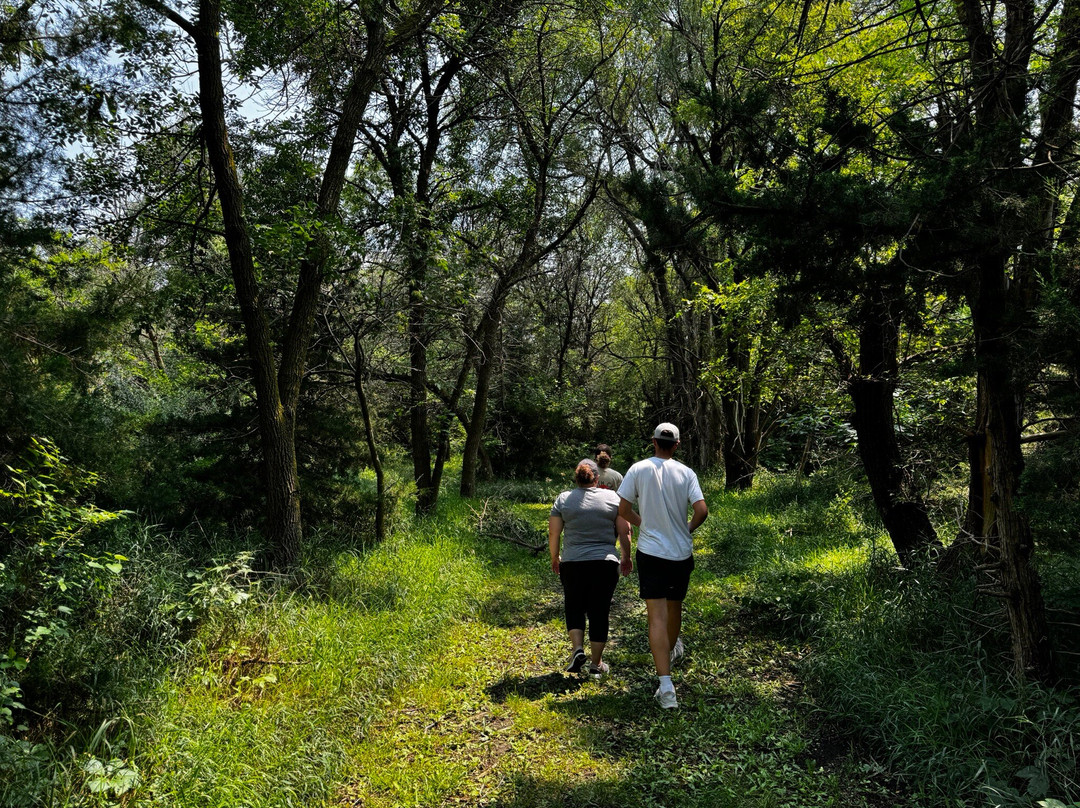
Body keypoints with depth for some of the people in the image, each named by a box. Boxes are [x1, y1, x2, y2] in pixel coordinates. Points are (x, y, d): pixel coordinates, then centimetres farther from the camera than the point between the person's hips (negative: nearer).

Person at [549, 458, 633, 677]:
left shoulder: (563, 499, 2)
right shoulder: (613, 498, 3)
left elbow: (553, 534, 2)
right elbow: (624, 533, 3)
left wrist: (555, 558, 16)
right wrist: (626, 557, 16)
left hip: (572, 565, 0)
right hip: (606, 564, 0)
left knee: (574, 607, 17)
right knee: (599, 612, 8)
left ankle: (577, 648, 0)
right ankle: (596, 663, 14)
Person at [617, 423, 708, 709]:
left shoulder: (638, 469, -6)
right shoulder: (686, 473, -3)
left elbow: (622, 509, -5)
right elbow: (702, 511, -10)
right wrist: (688, 529, 10)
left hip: (651, 552, -2)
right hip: (682, 553, 3)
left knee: (657, 617, -5)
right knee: (675, 608, 25)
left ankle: (666, 685, -14)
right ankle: (673, 649, 51)